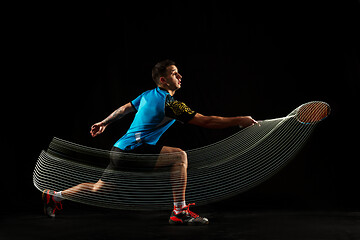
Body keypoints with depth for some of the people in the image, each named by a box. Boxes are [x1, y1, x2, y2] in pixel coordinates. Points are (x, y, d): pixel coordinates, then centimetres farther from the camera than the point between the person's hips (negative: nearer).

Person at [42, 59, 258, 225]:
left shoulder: (148, 95, 12)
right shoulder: (169, 103, -16)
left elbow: (125, 108, 27)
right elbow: (205, 121, -18)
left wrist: (104, 123, 42)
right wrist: (239, 121, -13)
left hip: (122, 149, 10)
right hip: (134, 149, -10)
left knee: (98, 188, 22)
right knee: (179, 156, -19)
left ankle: (54, 196, 32)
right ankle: (179, 212, -19)